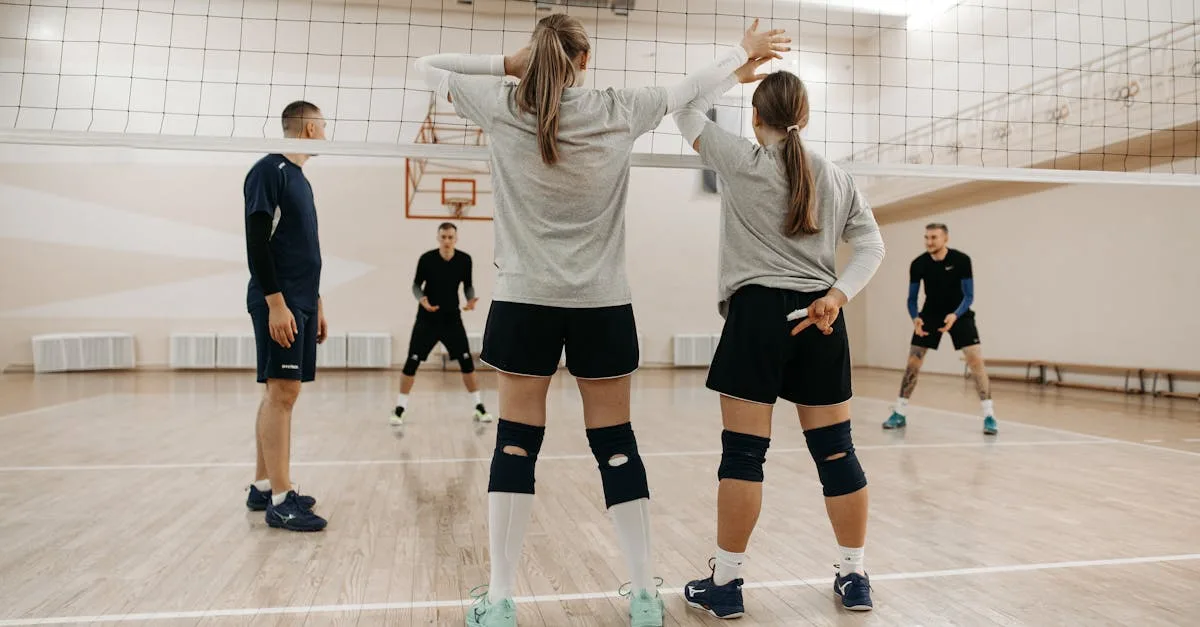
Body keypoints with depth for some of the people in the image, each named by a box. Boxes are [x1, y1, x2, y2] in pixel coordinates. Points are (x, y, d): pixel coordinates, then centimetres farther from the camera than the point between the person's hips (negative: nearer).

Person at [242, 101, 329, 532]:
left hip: (302, 303, 9)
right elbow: (256, 242, -15)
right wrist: (275, 303, -21)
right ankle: (280, 500, -6)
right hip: (279, 304, -9)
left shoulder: (300, 179, 20)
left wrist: (315, 304, 20)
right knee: (282, 392, -10)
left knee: (281, 392, 10)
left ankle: (262, 486, 19)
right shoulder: (269, 170, -7)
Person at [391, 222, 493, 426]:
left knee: (467, 361, -1)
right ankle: (399, 409, 9)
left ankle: (479, 407, 12)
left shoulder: (464, 260, -7)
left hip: (452, 318, 2)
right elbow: (416, 285, -4)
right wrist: (421, 300, -24)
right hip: (427, 319, -1)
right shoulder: (426, 259, -13)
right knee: (412, 362, -4)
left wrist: (471, 300, -15)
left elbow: (468, 285, 5)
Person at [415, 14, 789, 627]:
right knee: (616, 444, 7)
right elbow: (692, 84, 17)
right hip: (602, 303, 1)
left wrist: (506, 64, 9)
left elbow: (426, 65, 15)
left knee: (516, 443, 5)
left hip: (525, 300, 0)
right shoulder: (619, 110, 1)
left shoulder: (501, 107, 0)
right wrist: (744, 49, 34)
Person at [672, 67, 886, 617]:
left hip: (759, 312, -4)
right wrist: (838, 294, -2)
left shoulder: (743, 162, -1)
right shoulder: (836, 178, 13)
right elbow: (872, 246, 9)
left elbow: (688, 115, 13)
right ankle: (854, 576, 21)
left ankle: (725, 584, 7)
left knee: (743, 452, -1)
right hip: (820, 317, 5)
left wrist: (737, 72, 19)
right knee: (836, 451, 10)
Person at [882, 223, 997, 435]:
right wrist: (915, 318, -25)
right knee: (913, 361, -2)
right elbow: (912, 298, -5)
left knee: (976, 360, -16)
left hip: (958, 313, -2)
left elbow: (968, 295, -15)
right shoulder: (918, 264, -13)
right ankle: (900, 414, 8)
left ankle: (989, 416, -7)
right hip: (930, 313, 2)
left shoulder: (961, 260, -19)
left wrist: (955, 316, -34)